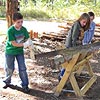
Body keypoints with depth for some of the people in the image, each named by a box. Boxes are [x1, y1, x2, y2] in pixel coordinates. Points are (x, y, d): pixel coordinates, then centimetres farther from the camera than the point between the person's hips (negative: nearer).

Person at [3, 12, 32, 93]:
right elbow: (14, 43, -25)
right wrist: (24, 44, -33)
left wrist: (29, 42, -30)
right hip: (10, 52, -3)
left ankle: (25, 85, 13)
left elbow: (28, 39, -7)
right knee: (9, 68, 13)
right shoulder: (10, 30, -23)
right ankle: (7, 82, 38)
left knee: (22, 69, 1)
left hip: (20, 52, 3)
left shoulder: (24, 29, -10)